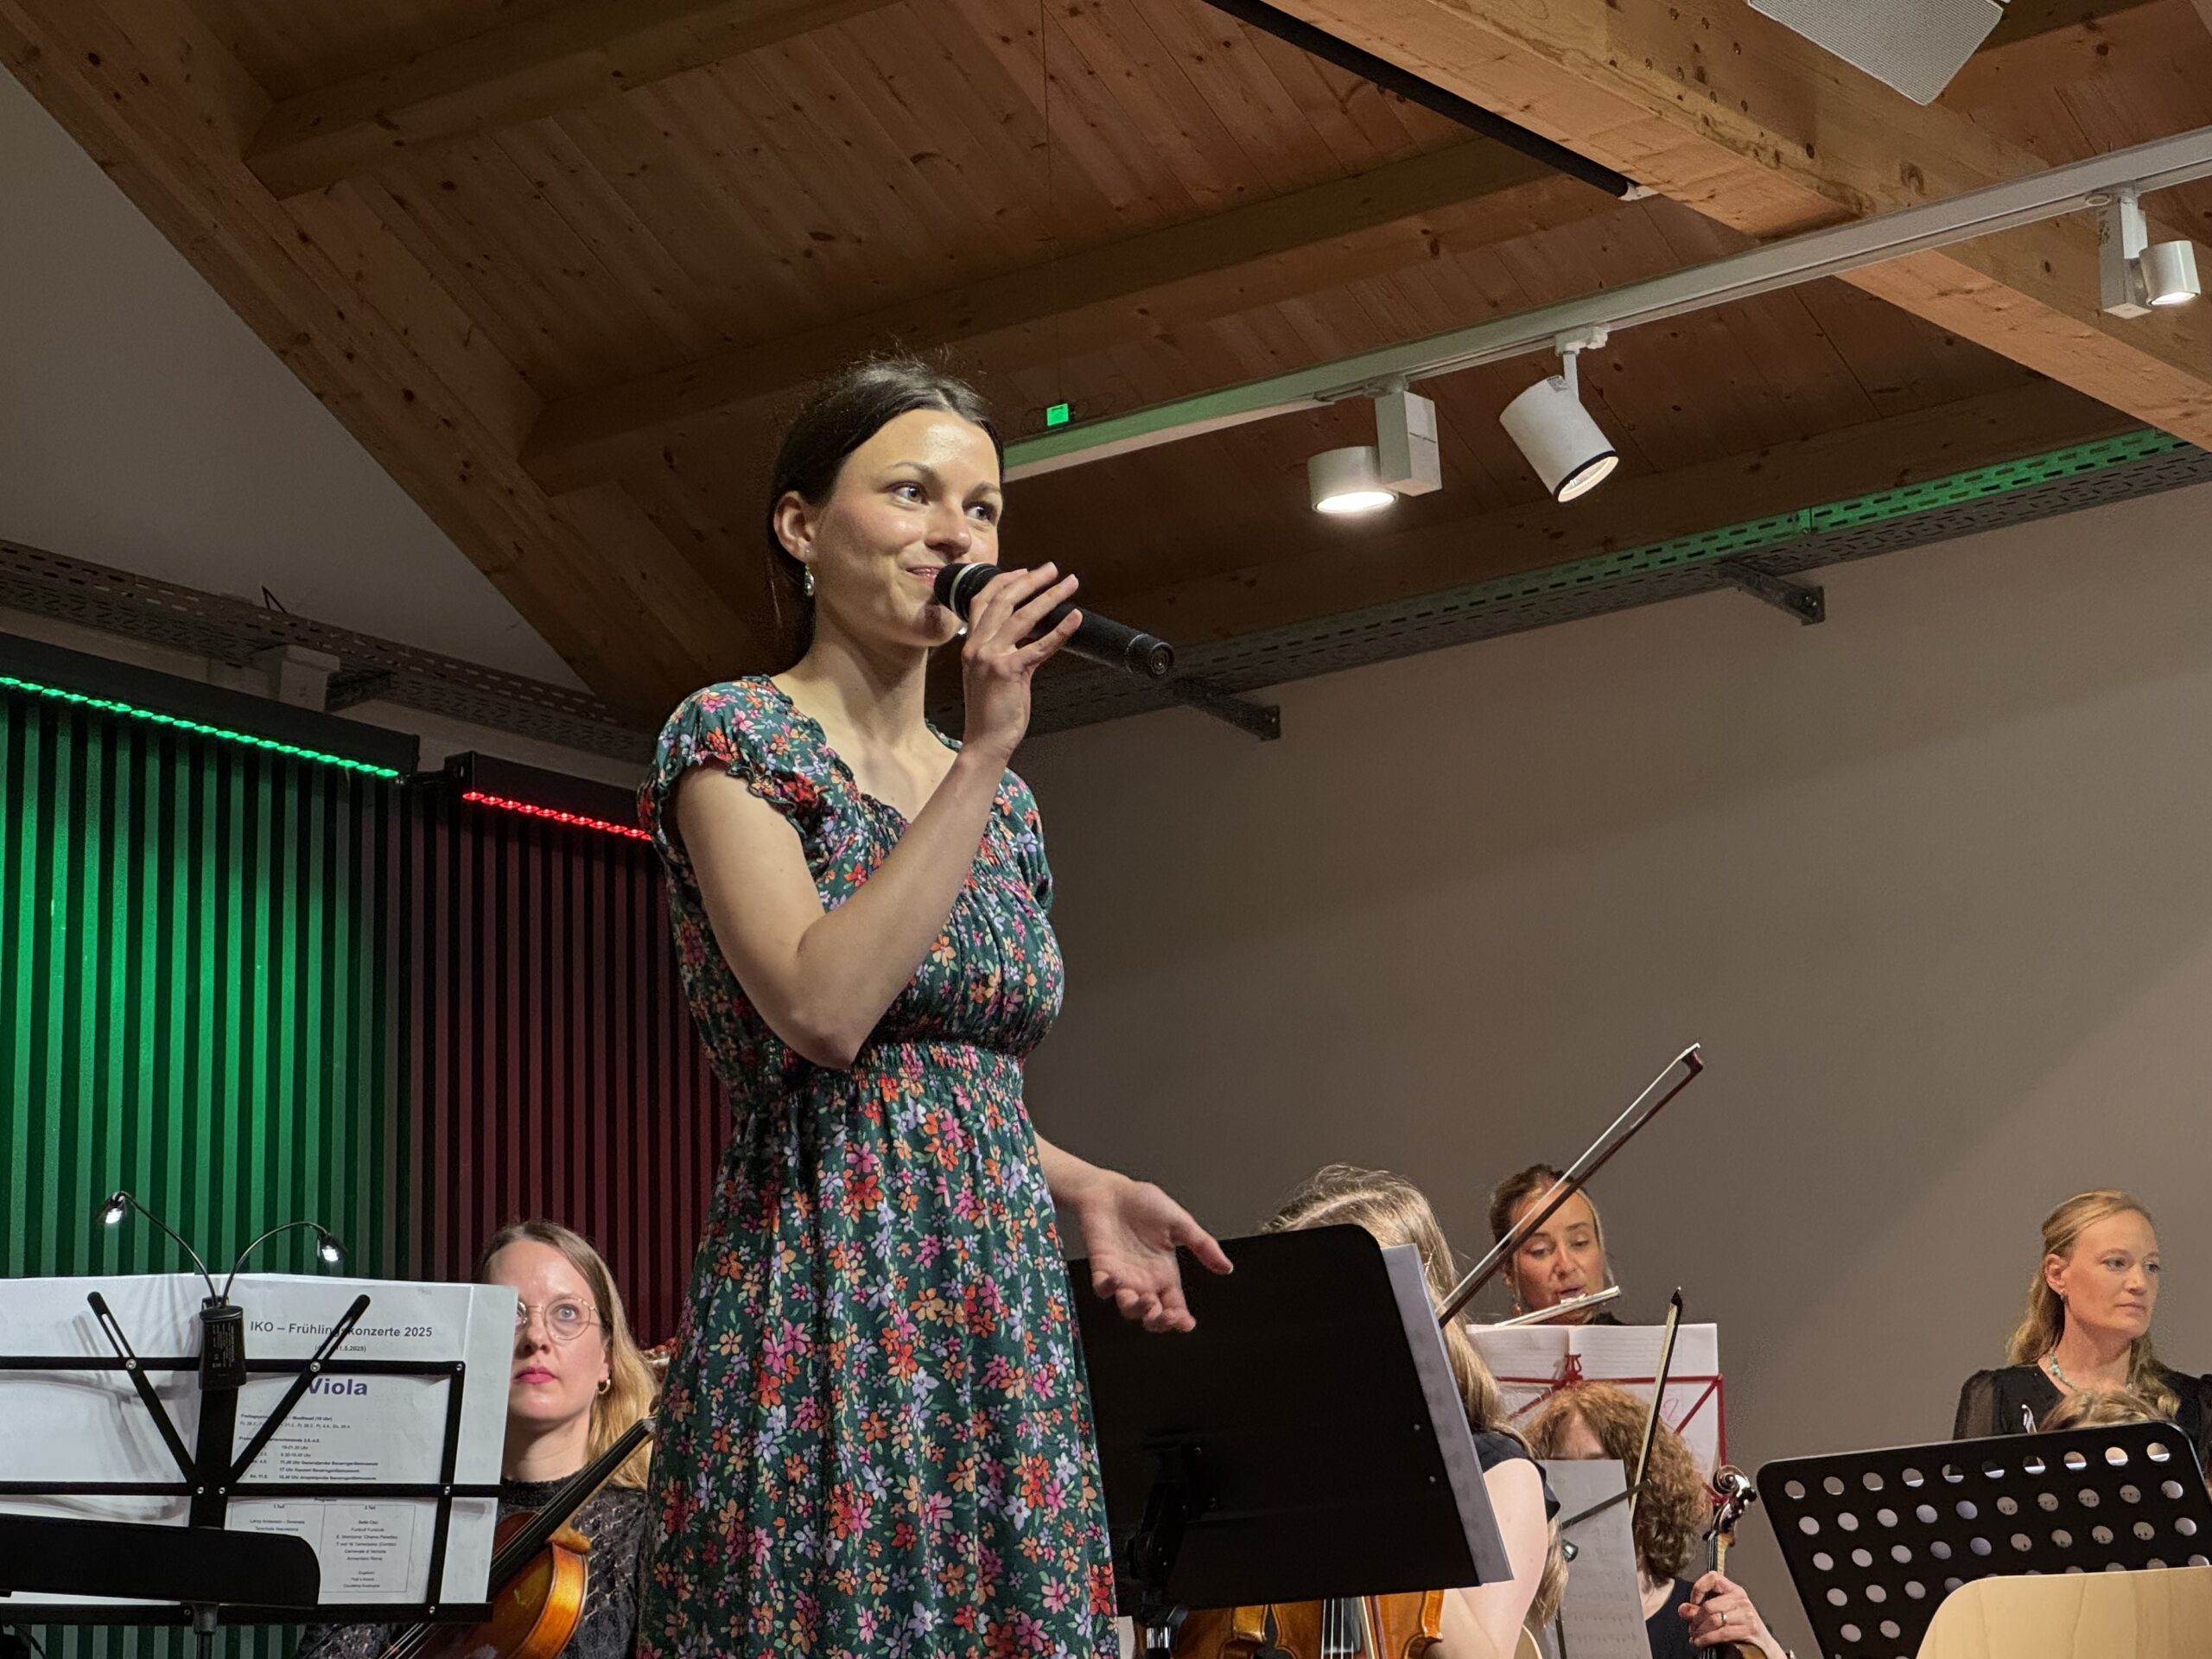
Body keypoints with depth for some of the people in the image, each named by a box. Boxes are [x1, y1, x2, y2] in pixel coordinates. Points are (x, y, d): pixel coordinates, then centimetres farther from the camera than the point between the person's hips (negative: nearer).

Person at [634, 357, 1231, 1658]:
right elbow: (823, 1012, -20)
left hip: (1007, 1314, 7)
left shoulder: (998, 799, 16)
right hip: (826, 1310, -6)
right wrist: (984, 754, -17)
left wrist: (1083, 1186, 7)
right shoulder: (735, 736, -4)